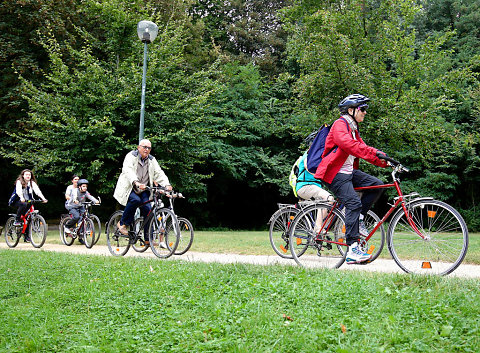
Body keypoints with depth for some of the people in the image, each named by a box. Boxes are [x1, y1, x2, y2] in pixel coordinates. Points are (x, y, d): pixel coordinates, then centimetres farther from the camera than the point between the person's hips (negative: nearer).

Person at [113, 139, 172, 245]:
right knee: (135, 200, -33)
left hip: (143, 190, 5)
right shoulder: (131, 156, -9)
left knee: (148, 209, -13)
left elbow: (159, 173, -1)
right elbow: (128, 171, -26)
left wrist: (167, 185, -20)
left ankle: (148, 238, -7)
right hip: (128, 188, -5)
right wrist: (136, 183, -45)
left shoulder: (151, 160, 8)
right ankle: (122, 223, -14)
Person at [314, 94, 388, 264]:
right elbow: (347, 144, -28)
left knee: (377, 184, -7)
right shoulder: (340, 124, -10)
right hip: (335, 173, -9)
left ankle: (357, 220, 3)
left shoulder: (353, 129, 20)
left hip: (350, 172, 9)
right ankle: (352, 249, -24)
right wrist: (375, 154, -37)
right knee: (353, 203, -22)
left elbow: (363, 148, 17)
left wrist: (384, 162, 4)